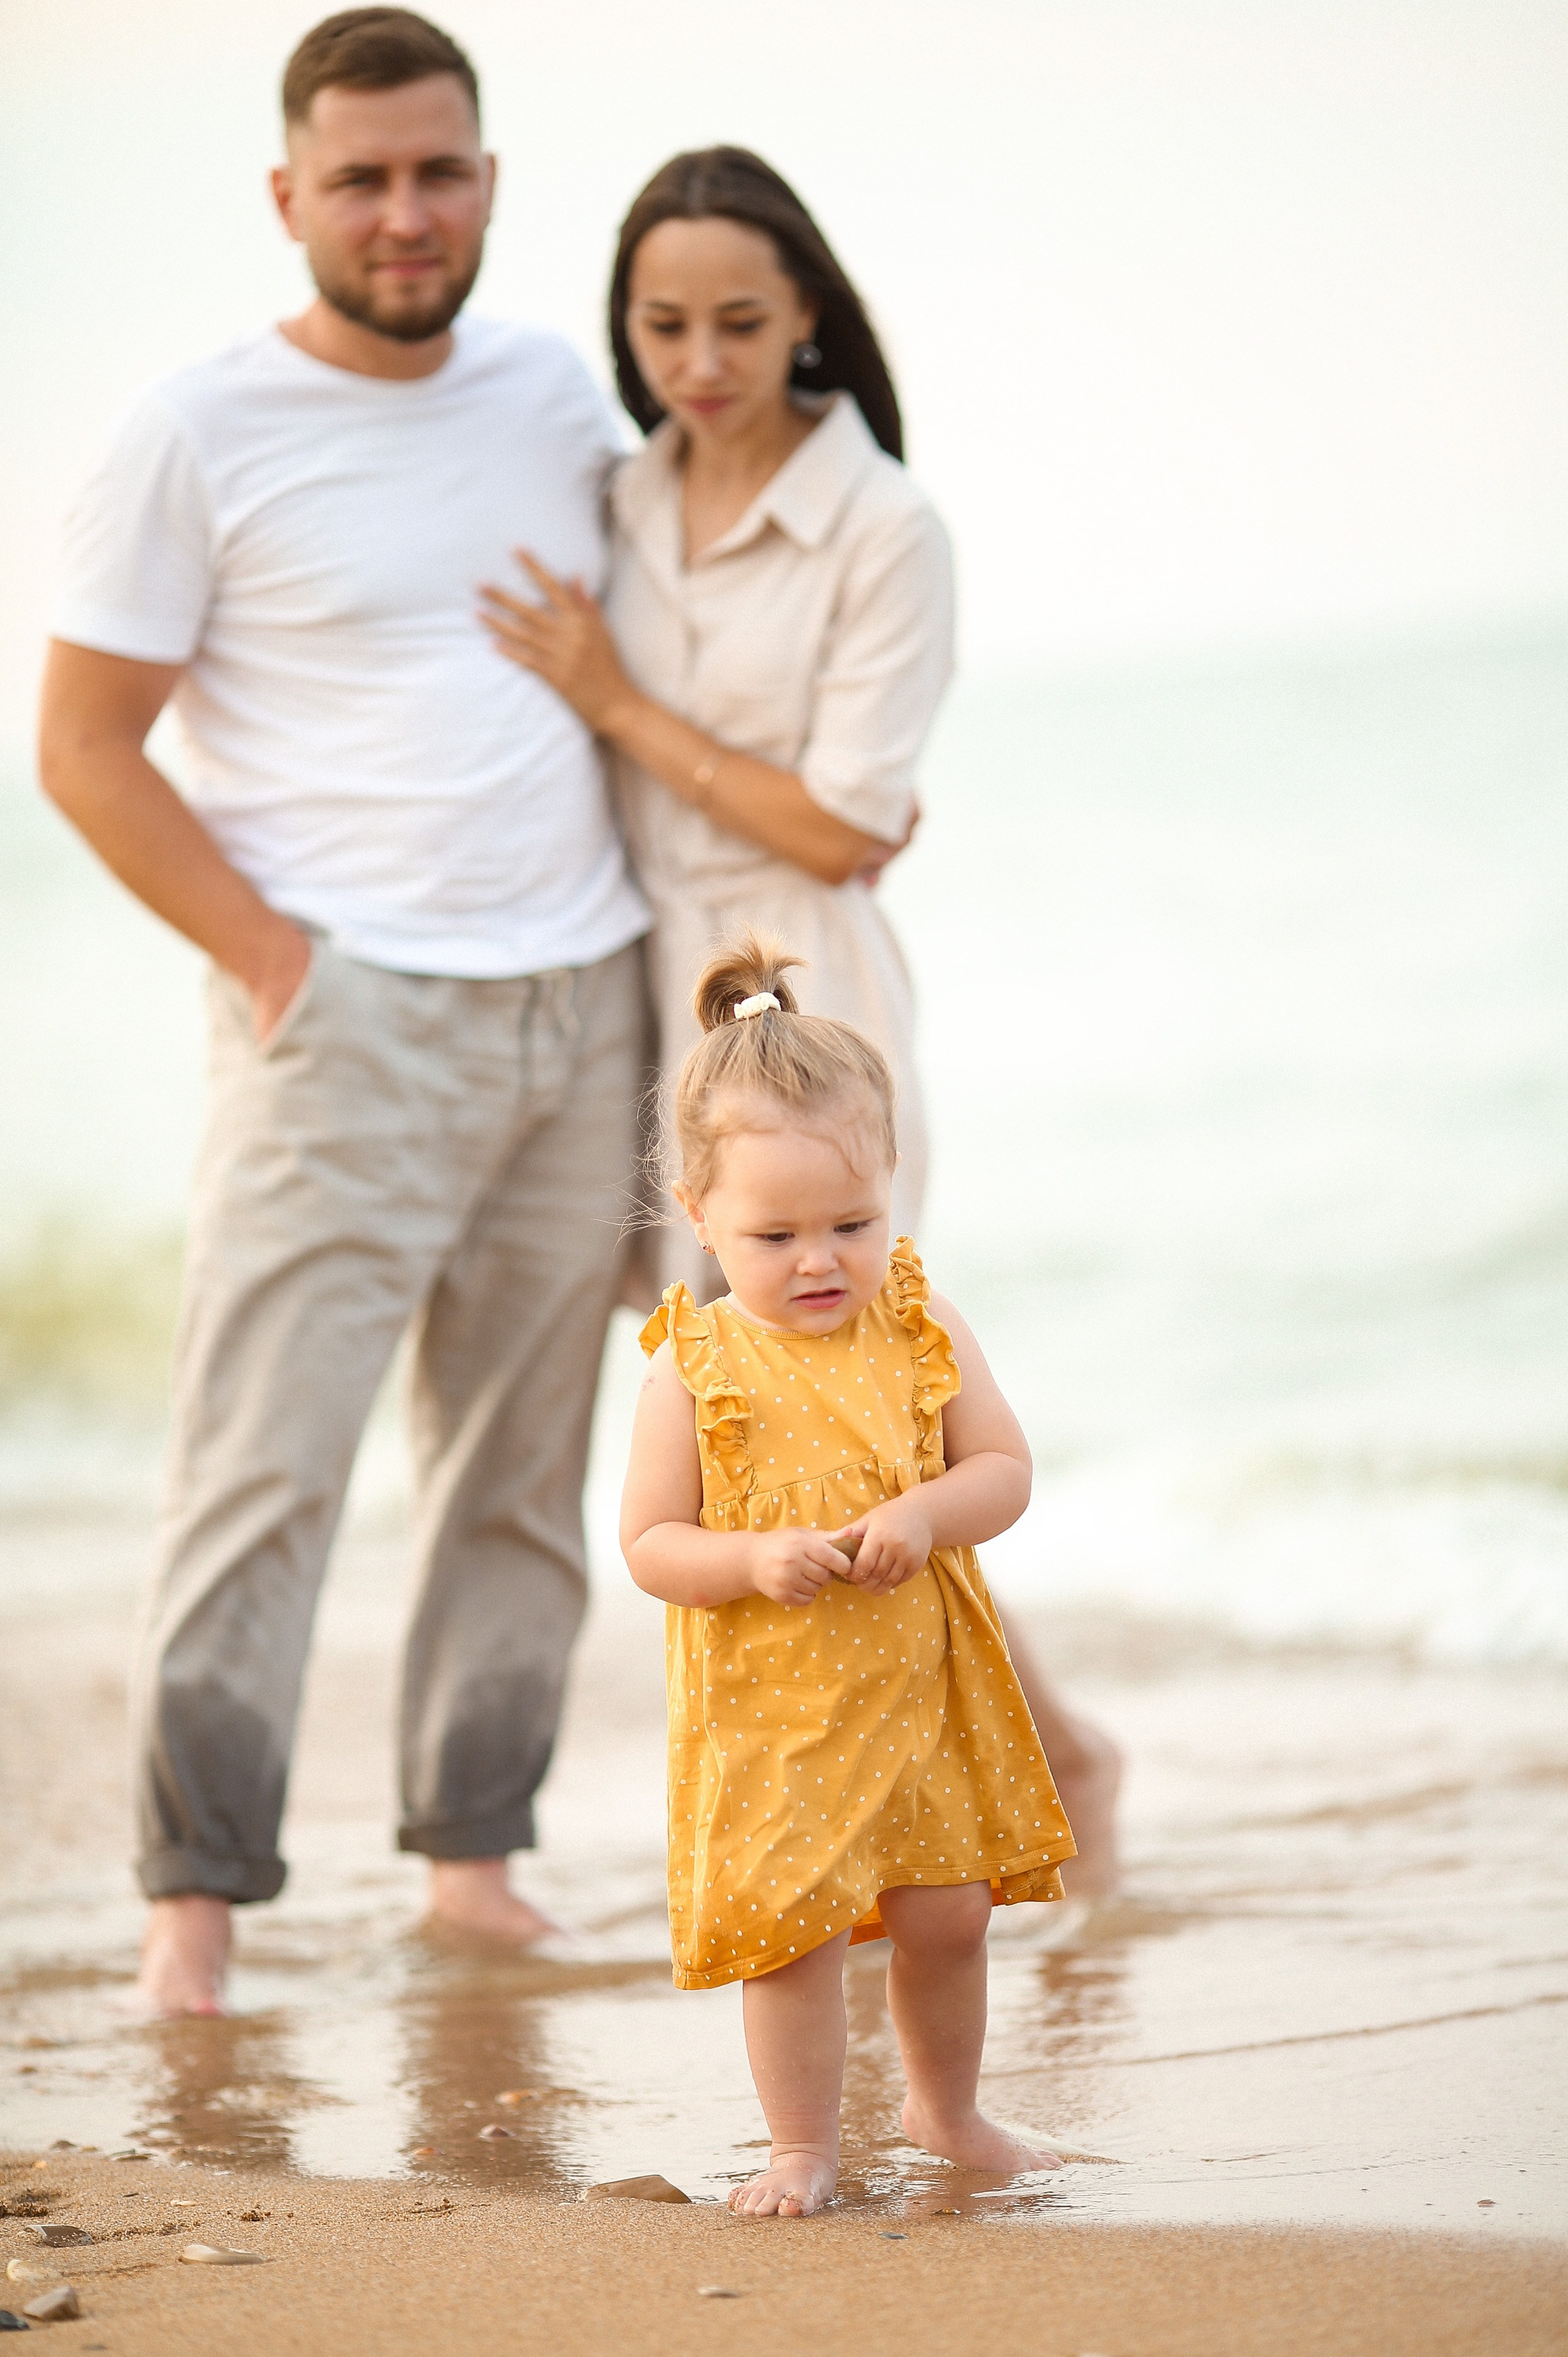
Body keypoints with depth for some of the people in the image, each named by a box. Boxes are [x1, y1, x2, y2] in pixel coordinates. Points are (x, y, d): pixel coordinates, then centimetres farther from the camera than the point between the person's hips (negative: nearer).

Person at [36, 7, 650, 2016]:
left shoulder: (557, 397, 10)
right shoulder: (200, 434, -6)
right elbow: (85, 746, -5)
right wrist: (273, 959, -11)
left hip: (582, 1004, 5)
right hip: (350, 1018, -5)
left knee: (526, 1463, 9)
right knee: (263, 1454, -11)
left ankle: (472, 1849, 18)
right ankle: (197, 1890, -7)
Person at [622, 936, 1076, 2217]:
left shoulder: (922, 1327, -3)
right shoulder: (697, 1367, -11)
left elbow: (1006, 1471, -2)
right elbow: (651, 1545, -8)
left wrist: (927, 1514, -22)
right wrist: (754, 1560, -27)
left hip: (924, 1689, 3)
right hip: (767, 1712, -3)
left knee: (950, 1914, 13)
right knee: (791, 1930, -4)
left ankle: (947, 2108, 37)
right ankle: (807, 2147, 15)